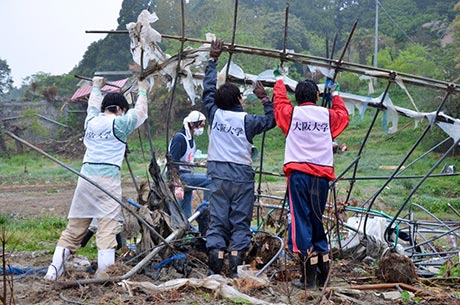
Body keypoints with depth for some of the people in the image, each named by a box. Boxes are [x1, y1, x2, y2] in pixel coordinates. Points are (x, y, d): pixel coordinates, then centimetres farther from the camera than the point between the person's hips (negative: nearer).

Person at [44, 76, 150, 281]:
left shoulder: (91, 121, 15)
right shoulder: (118, 124, 1)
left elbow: (93, 106, 37)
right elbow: (140, 112, 17)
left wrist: (96, 87, 54)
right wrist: (142, 91, 33)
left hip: (86, 177, 6)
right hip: (108, 178, -5)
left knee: (75, 225, 8)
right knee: (107, 226, -7)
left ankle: (55, 268, 5)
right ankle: (104, 273, -13)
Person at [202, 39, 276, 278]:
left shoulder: (214, 114, 3)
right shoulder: (246, 120, -4)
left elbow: (208, 89, 15)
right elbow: (272, 119, 8)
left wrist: (213, 60, 23)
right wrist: (265, 99, 16)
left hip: (219, 175, 2)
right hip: (242, 175, -2)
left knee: (217, 220, 4)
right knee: (240, 223, 3)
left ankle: (215, 266, -4)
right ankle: (235, 268, -2)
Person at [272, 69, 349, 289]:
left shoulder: (291, 113, 4)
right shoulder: (328, 115, 9)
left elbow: (280, 100, 26)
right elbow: (344, 115, 32)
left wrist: (279, 80, 43)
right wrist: (335, 95, 48)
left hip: (299, 173, -3)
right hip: (322, 175, 3)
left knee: (300, 220, -4)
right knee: (316, 219, 17)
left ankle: (309, 274, -11)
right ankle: (323, 262, 16)